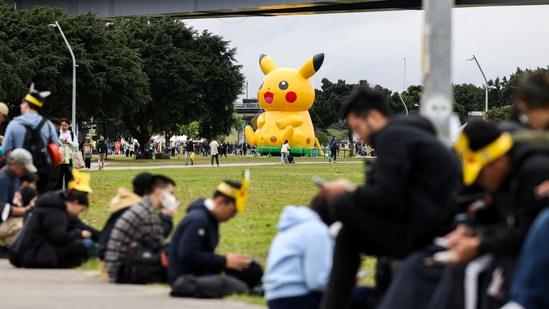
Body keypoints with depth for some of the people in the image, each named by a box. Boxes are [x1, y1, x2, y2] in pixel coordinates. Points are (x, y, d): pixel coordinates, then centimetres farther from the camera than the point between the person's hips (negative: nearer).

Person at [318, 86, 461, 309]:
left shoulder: (392, 136, -10)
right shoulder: (407, 132, 20)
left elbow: (385, 197, -19)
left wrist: (349, 191, -2)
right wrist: (353, 192, 14)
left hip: (426, 230, -10)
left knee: (341, 205, -8)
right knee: (348, 236, 16)